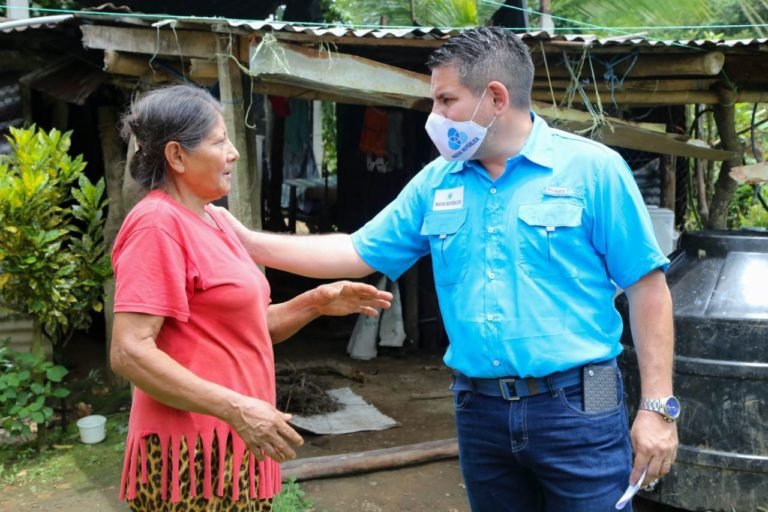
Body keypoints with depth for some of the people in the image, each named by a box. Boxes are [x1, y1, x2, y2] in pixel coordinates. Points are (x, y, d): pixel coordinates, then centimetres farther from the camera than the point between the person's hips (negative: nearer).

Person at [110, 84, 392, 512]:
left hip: (228, 445, 9)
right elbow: (129, 353, -22)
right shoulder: (158, 224, -15)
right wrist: (236, 408, -26)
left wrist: (316, 303, 4)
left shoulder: (211, 220, 13)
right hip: (192, 454, -9)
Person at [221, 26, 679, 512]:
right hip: (480, 411, 5)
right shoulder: (436, 183, 7)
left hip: (576, 408, -4)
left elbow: (647, 287, -6)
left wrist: (658, 406, -9)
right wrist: (247, 241, 4)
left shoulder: (592, 168, -6)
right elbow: (357, 253, 9)